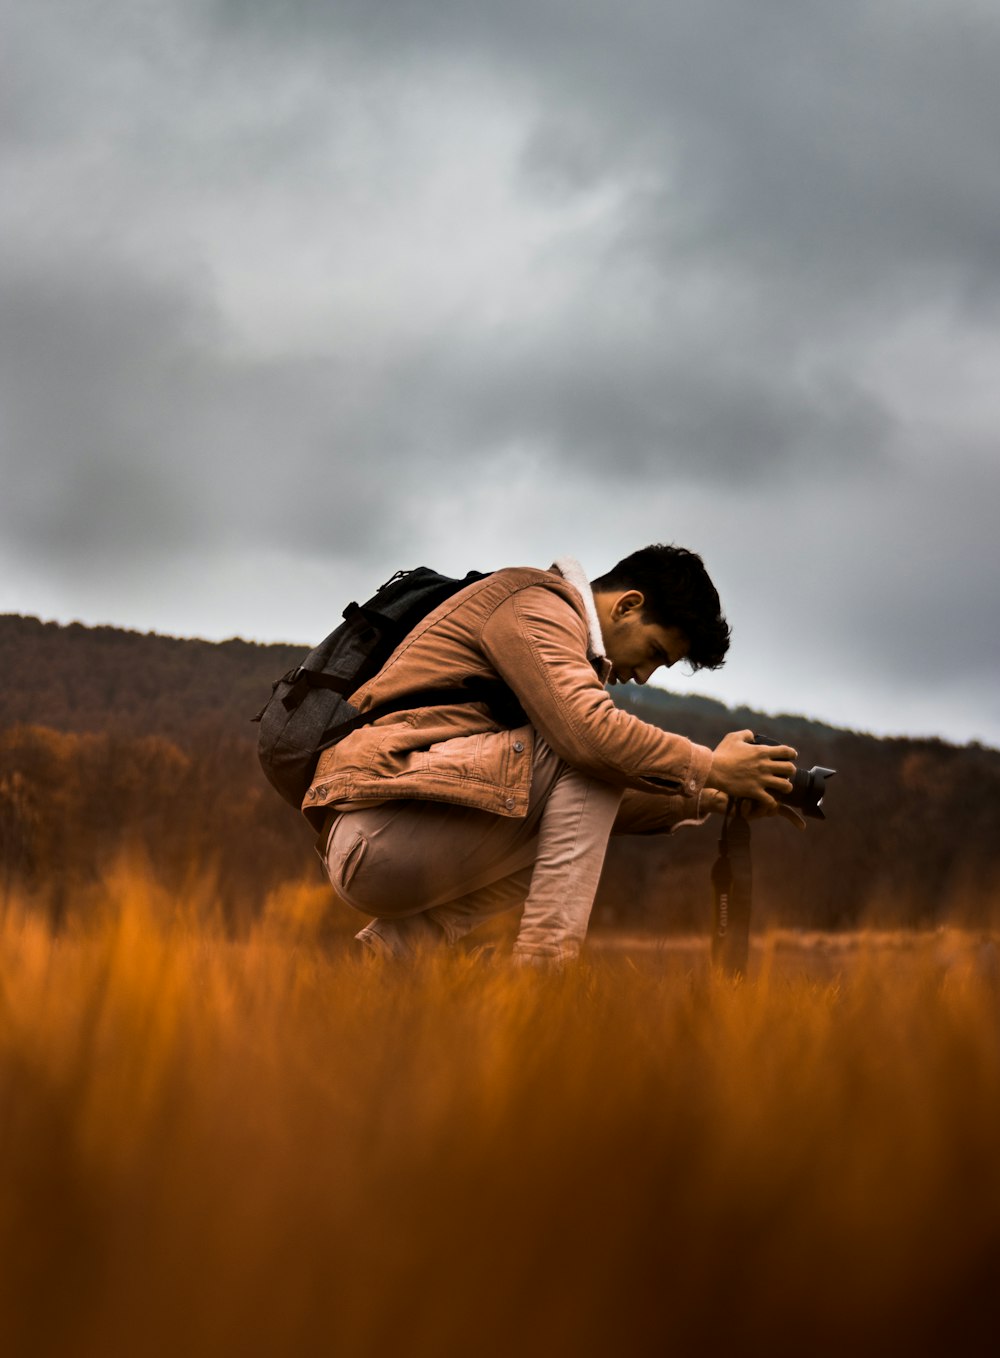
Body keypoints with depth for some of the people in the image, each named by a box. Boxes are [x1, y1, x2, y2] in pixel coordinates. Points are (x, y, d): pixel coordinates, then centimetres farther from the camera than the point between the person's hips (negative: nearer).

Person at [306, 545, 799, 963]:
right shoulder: (537, 601, -5)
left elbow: (586, 804, 24)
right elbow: (588, 730, -22)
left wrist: (697, 801, 14)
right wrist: (711, 769, -10)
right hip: (379, 830, -10)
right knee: (592, 756, -11)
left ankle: (393, 943, 8)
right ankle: (543, 961, -19)